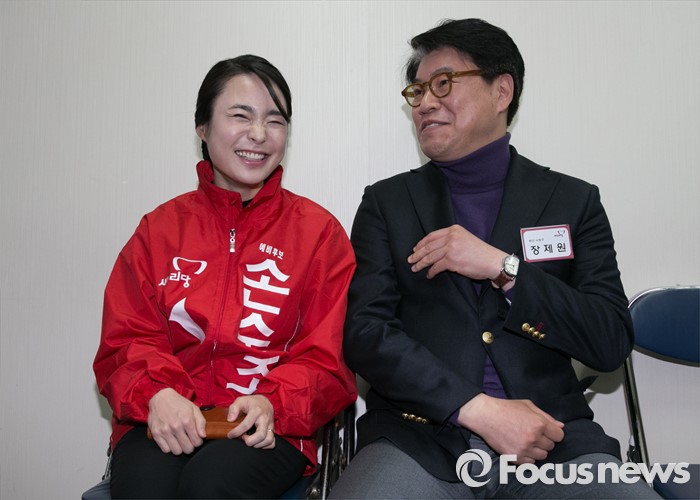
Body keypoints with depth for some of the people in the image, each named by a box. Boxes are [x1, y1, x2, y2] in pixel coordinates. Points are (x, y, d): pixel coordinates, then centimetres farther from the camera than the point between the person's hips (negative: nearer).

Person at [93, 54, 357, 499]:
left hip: (269, 429, -1)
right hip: (167, 424, 1)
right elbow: (125, 341, 6)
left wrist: (273, 403, -17)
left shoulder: (320, 231, 5)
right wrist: (157, 394, -16)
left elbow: (328, 359, 2)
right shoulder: (160, 229, 11)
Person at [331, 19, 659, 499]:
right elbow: (364, 332, -1)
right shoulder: (387, 202, 9)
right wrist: (478, 409, -13)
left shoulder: (575, 201, 9)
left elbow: (613, 342, 2)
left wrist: (503, 269, -11)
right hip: (421, 434, 0)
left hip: (551, 434, 1)